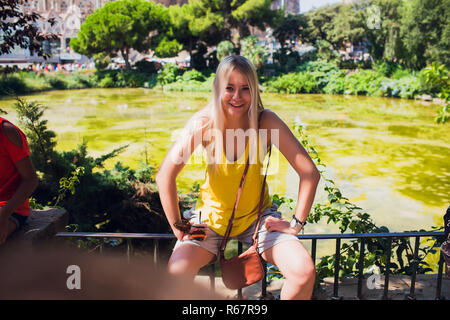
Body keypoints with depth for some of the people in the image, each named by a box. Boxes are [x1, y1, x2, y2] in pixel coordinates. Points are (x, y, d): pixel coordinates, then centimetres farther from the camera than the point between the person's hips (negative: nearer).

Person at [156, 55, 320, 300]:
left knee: (305, 273, -20)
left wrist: (296, 223, -14)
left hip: (257, 217, 0)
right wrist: (177, 226, -13)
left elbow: (310, 173, -14)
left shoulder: (266, 122, -16)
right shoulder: (204, 124, -16)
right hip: (211, 216, 0)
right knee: (176, 275, -23)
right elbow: (165, 175, -15)